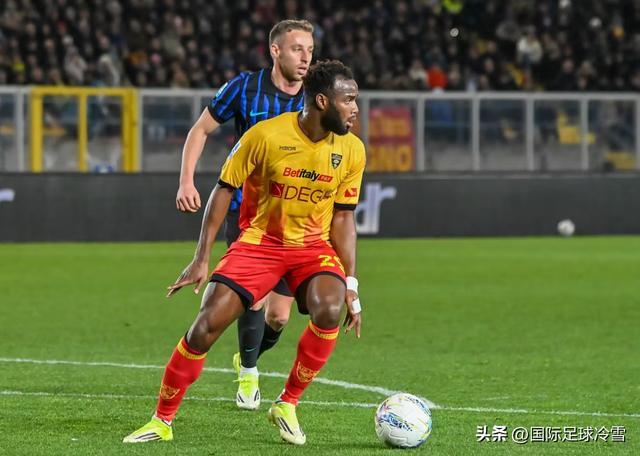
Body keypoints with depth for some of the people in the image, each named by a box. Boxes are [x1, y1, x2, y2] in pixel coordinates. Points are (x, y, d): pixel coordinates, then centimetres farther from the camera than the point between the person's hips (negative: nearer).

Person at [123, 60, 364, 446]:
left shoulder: (351, 150, -6)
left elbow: (343, 217, 4)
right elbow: (225, 189, -6)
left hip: (314, 244, 2)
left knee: (330, 310, -29)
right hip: (259, 239, -2)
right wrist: (202, 258, -8)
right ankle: (162, 421, 6)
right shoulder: (266, 135, -17)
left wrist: (350, 284, 1)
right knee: (206, 326, -13)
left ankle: (287, 405, -8)